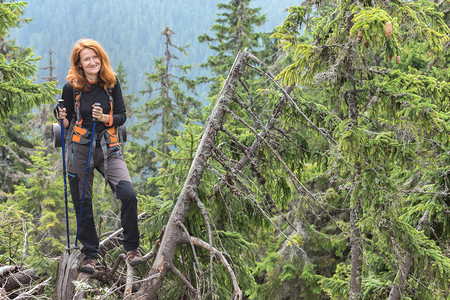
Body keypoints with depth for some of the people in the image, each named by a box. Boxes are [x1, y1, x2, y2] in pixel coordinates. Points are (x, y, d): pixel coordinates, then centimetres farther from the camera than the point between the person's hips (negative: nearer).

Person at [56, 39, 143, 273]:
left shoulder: (111, 83, 1)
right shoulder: (71, 87, -4)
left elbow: (122, 116, 3)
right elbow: (67, 123, 3)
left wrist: (104, 118, -16)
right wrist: (63, 119, -19)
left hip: (108, 148, 1)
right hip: (80, 150, 0)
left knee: (128, 194, -16)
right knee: (82, 203, 5)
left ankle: (132, 247, 1)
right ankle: (90, 254, 22)